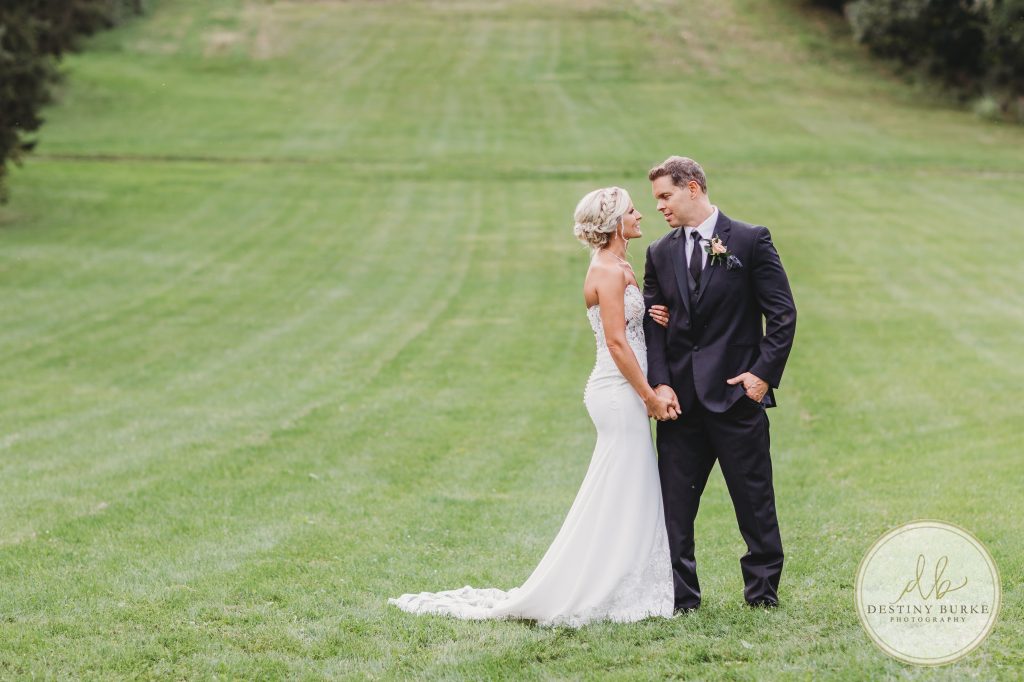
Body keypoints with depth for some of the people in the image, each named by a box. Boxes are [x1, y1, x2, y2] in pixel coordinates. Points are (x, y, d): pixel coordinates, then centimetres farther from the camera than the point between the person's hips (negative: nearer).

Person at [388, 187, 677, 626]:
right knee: (618, 498, -6)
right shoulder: (607, 272, -14)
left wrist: (654, 318, 2)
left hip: (626, 392, 10)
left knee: (631, 496, 12)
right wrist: (650, 397, -17)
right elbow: (617, 343, -19)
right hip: (618, 393, -10)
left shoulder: (619, 268, 16)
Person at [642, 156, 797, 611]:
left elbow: (782, 314, -2)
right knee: (674, 504, 2)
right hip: (680, 399, 4)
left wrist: (764, 373, -10)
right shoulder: (660, 254, 11)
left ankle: (763, 590, 15)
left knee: (754, 500, 3)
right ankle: (679, 597, 8)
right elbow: (653, 323, 8)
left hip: (736, 394, -4)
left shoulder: (750, 241, -1)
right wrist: (660, 382, -6)